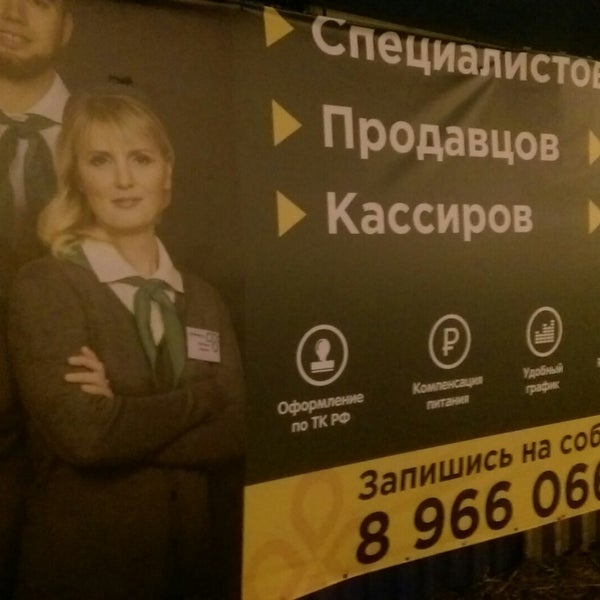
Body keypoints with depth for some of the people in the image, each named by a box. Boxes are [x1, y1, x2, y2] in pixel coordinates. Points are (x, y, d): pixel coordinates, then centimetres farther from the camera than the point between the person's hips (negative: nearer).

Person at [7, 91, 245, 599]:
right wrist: (199, 399, -10)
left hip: (194, 555, 4)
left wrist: (125, 417, -17)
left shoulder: (203, 300, 4)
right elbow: (82, 434, -21)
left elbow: (237, 433, -5)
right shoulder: (43, 286, -10)